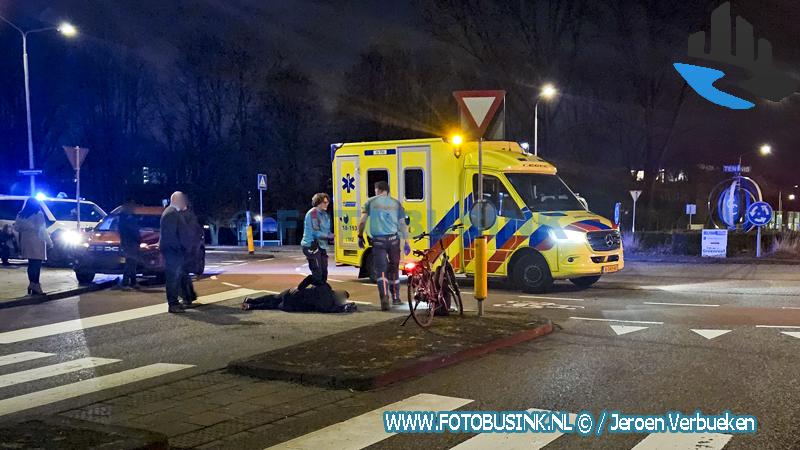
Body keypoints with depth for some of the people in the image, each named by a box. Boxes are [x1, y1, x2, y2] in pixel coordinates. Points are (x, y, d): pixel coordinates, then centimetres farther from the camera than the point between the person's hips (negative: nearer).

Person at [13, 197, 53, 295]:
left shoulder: (20, 215, 10)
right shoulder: (38, 214, -7)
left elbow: (17, 228, 9)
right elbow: (42, 230, -10)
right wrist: (49, 242, -5)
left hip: (26, 242, 6)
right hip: (36, 242, -6)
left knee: (31, 264, 11)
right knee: (37, 264, -6)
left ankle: (32, 284, 11)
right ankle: (35, 285, -10)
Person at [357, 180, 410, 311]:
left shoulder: (371, 202, 6)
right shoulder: (396, 203, 10)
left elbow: (362, 221, 0)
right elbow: (402, 224, 6)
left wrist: (360, 237, 11)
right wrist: (406, 242, 8)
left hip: (378, 240, -2)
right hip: (393, 239, 2)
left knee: (381, 270, -2)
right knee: (394, 269, 16)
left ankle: (384, 296, -22)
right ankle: (395, 297, 24)